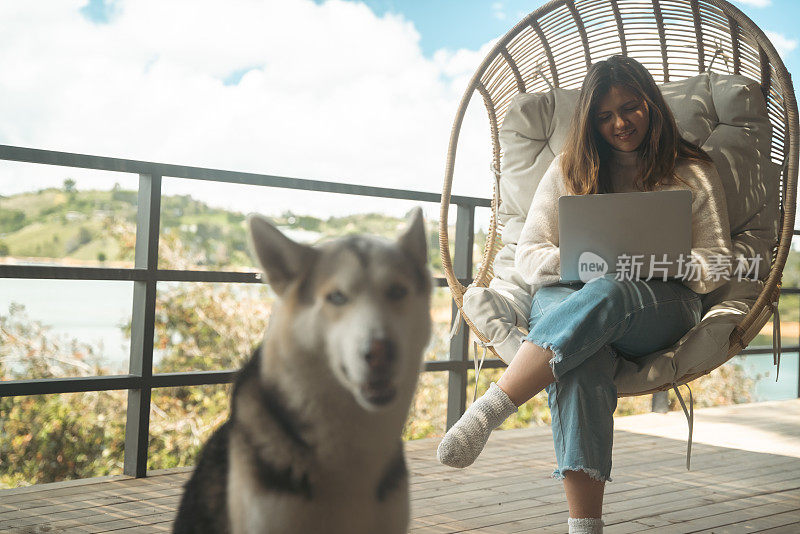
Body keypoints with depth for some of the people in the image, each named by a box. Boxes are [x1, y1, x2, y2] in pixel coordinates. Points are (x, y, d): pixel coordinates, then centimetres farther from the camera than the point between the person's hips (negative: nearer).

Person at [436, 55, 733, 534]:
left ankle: (483, 414, -48)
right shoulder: (569, 169, 19)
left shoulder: (693, 172, 16)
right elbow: (527, 255, 12)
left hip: (663, 304, -1)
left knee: (605, 295, -41)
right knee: (580, 358, -39)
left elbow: (718, 264, 11)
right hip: (568, 294, 1)